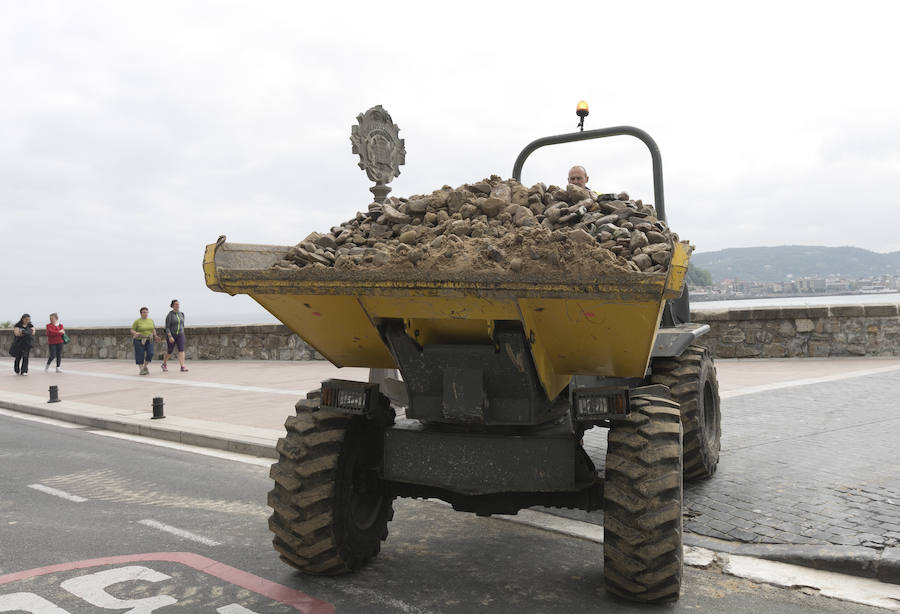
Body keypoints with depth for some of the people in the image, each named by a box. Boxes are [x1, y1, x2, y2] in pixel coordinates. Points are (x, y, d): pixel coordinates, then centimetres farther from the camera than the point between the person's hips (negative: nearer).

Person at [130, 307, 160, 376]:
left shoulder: (150, 320, 6)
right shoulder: (137, 321, -7)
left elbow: (153, 329, 17)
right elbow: (132, 330, -6)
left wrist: (155, 336, 3)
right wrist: (135, 333, -26)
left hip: (148, 341, 3)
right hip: (139, 341, -3)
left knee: (150, 353, -12)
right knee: (140, 355, -5)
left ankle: (145, 366, 8)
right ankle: (141, 369, 6)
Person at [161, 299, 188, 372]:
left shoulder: (181, 314, 6)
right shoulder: (169, 315, -12)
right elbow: (167, 327, -15)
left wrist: (182, 335, 21)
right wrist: (170, 337, -25)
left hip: (179, 335, 3)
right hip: (171, 335, -3)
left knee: (181, 350, -17)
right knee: (169, 352, 11)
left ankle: (183, 367, -24)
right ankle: (164, 364, 38)